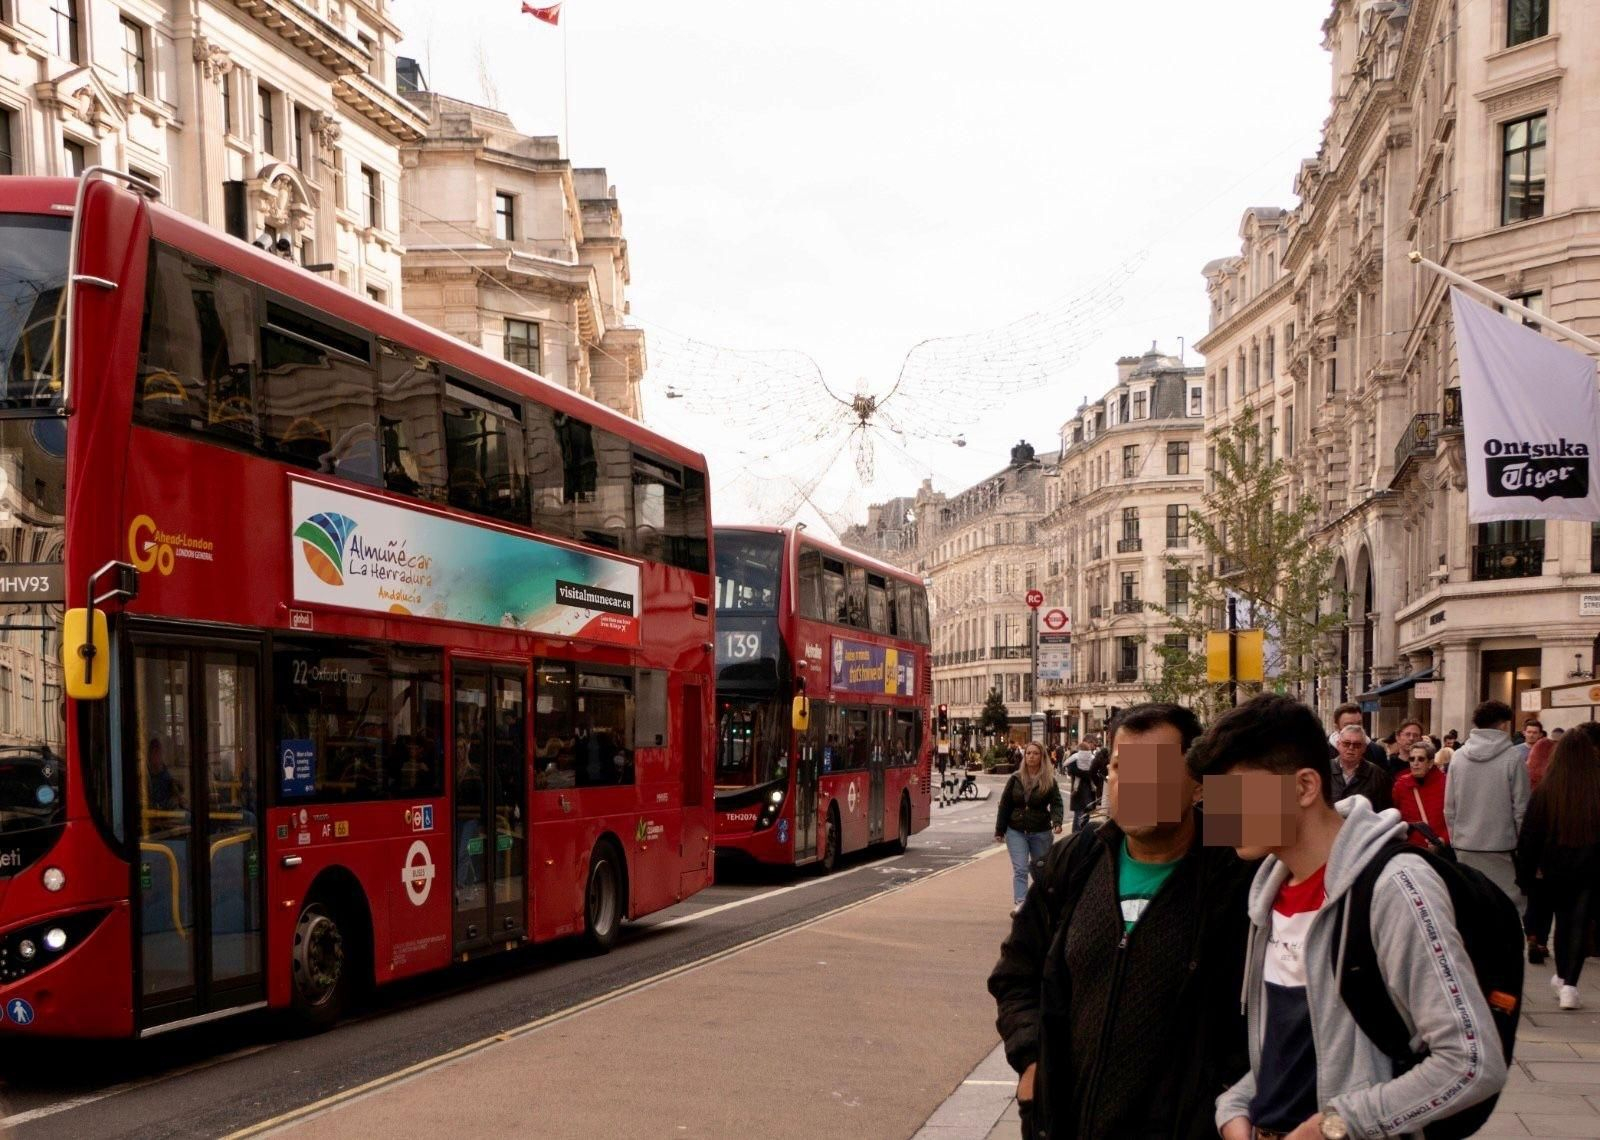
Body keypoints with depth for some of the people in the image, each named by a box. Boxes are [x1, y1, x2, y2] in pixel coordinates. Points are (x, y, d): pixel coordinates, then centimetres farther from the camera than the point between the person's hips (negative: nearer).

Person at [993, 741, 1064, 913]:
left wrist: (1057, 822, -28)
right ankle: (1019, 904, -24)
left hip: (1040, 833, 0)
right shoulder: (1015, 779, 4)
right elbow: (1004, 805, 6)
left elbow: (1056, 803, -8)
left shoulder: (1049, 781, -1)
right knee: (1020, 869, -14)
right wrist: (999, 831, 3)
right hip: (1016, 832, 0)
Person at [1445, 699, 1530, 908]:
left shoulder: (1458, 757, 2)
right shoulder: (1512, 759, -10)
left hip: (1465, 849, 4)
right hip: (1501, 849, -4)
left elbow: (1449, 808, 6)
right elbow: (1521, 810, -8)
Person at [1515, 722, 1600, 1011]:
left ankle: (1562, 977, 31)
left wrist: (1526, 873, 4)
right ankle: (1568, 984, -6)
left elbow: (1529, 836, -4)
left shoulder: (1546, 791, -7)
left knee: (1563, 919, 20)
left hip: (1556, 868, 2)